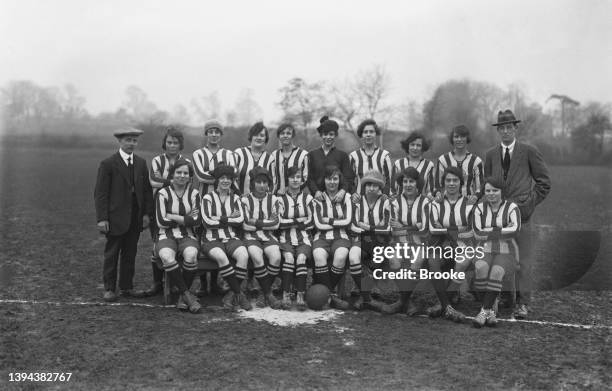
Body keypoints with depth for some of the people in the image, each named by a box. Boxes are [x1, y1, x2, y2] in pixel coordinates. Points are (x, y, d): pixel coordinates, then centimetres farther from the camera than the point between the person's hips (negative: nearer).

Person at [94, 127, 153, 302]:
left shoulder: (141, 163, 10)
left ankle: (126, 287, 20)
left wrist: (147, 213, 2)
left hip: (135, 219, 5)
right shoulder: (108, 164, -6)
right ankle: (109, 289, 14)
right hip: (115, 218, -5)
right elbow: (100, 193, -8)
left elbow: (147, 190, 11)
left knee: (130, 254, 10)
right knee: (111, 254, 5)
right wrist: (102, 218, -14)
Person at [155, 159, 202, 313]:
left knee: (191, 254, -33)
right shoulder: (163, 194, 2)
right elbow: (161, 222, -6)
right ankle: (187, 295, -23)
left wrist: (173, 217, -8)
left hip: (188, 236, 1)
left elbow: (196, 221, -4)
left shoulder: (194, 193, 8)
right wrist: (186, 218, -5)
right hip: (167, 236, -1)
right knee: (167, 257, -35)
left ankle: (182, 295, -15)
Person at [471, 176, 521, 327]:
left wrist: (489, 233, -19)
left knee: (496, 272, -35)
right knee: (481, 268, -33)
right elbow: (478, 234, -12)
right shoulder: (479, 208, 2)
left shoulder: (512, 208, -4)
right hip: (484, 252, 2)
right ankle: (489, 311, -25)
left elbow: (515, 230, -22)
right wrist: (502, 230, -15)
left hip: (506, 254, -1)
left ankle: (484, 311, -30)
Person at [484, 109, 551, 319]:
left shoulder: (529, 152, 1)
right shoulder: (491, 155, 11)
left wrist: (530, 204, -2)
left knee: (523, 261, -3)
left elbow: (544, 182, 4)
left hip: (521, 213, -3)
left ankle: (522, 304, 4)